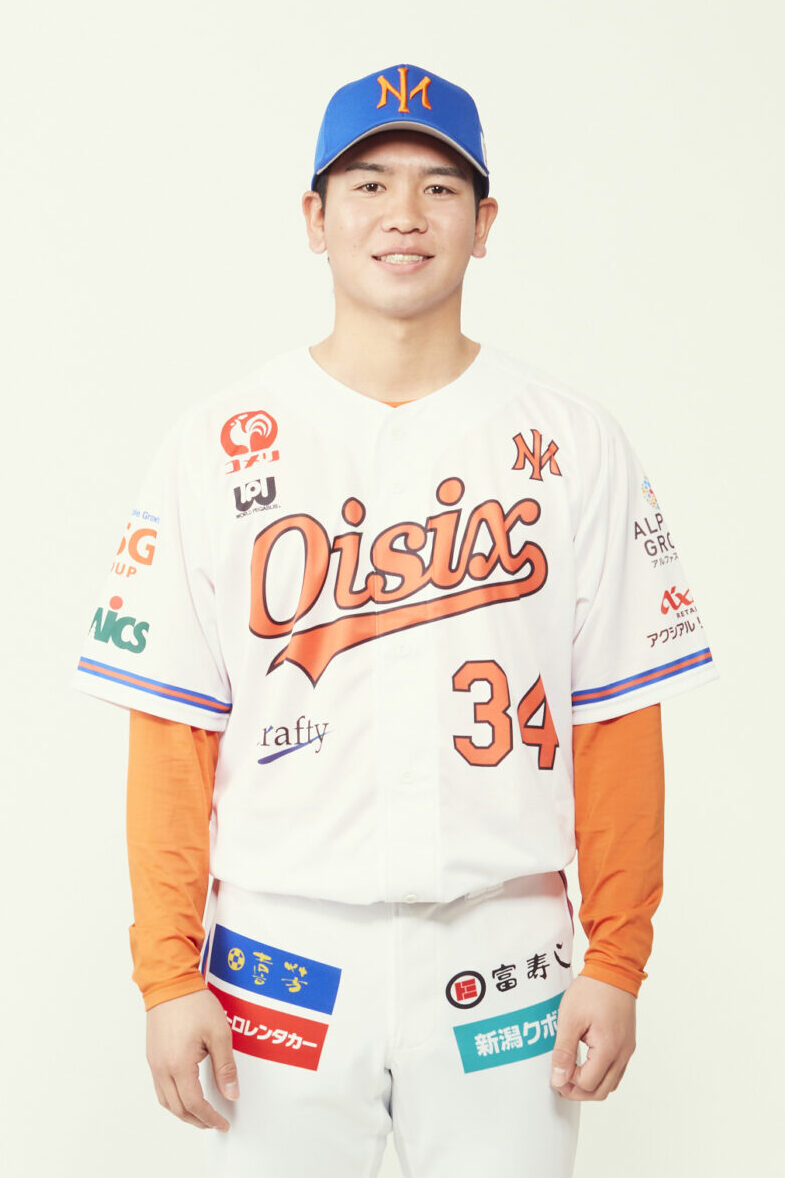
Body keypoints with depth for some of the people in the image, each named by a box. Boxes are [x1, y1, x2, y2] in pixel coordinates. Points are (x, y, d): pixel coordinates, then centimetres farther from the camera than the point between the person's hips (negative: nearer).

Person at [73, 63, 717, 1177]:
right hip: (280, 955, 0)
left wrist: (617, 962, -3)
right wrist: (168, 974, -5)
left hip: (503, 958, 1)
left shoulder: (575, 443, 3)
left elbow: (618, 720, 2)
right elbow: (175, 731, 0)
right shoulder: (218, 447, 2)